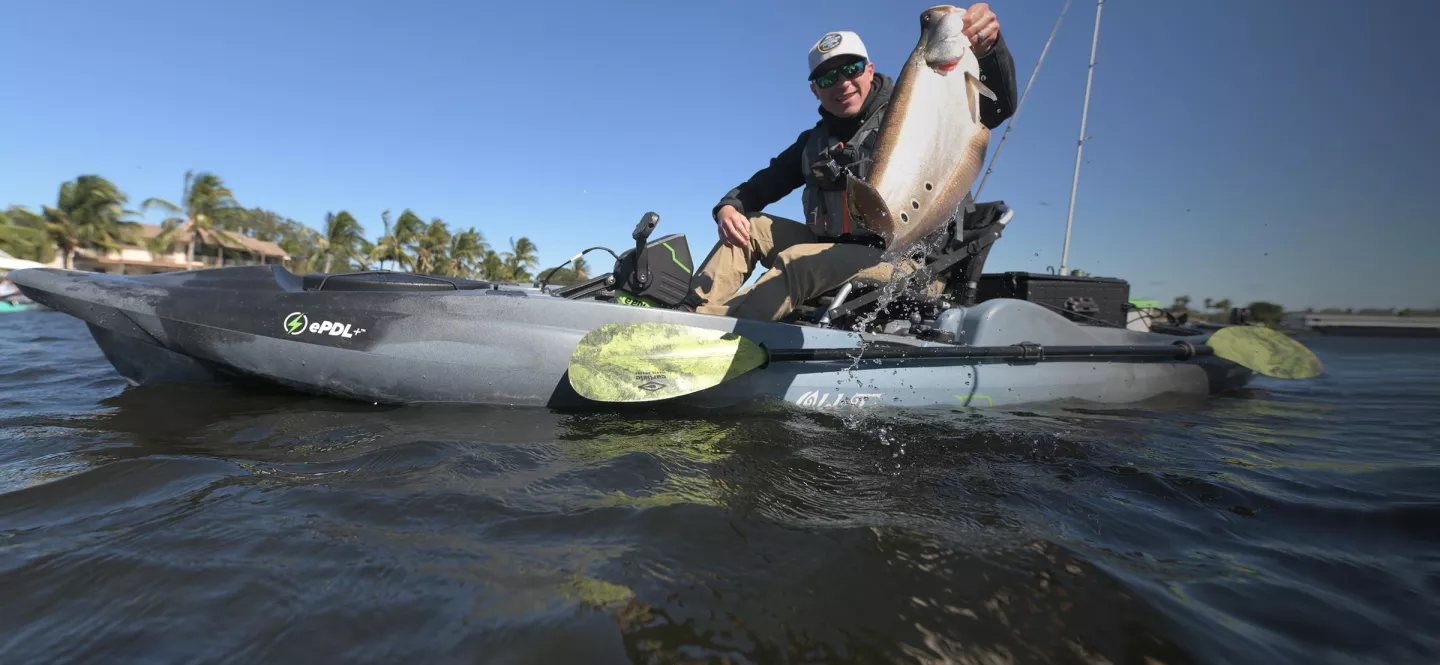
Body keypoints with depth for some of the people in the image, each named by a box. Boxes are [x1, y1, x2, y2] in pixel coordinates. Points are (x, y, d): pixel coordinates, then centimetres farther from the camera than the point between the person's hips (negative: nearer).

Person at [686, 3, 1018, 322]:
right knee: (750, 225, -4)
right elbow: (766, 181, 19)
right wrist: (728, 205, -4)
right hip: (835, 252, 7)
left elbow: (997, 106, -12)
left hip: (909, 259, -6)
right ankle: (691, 316, -17)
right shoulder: (814, 141, 16)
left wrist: (988, 50, -33)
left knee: (797, 261, -31)